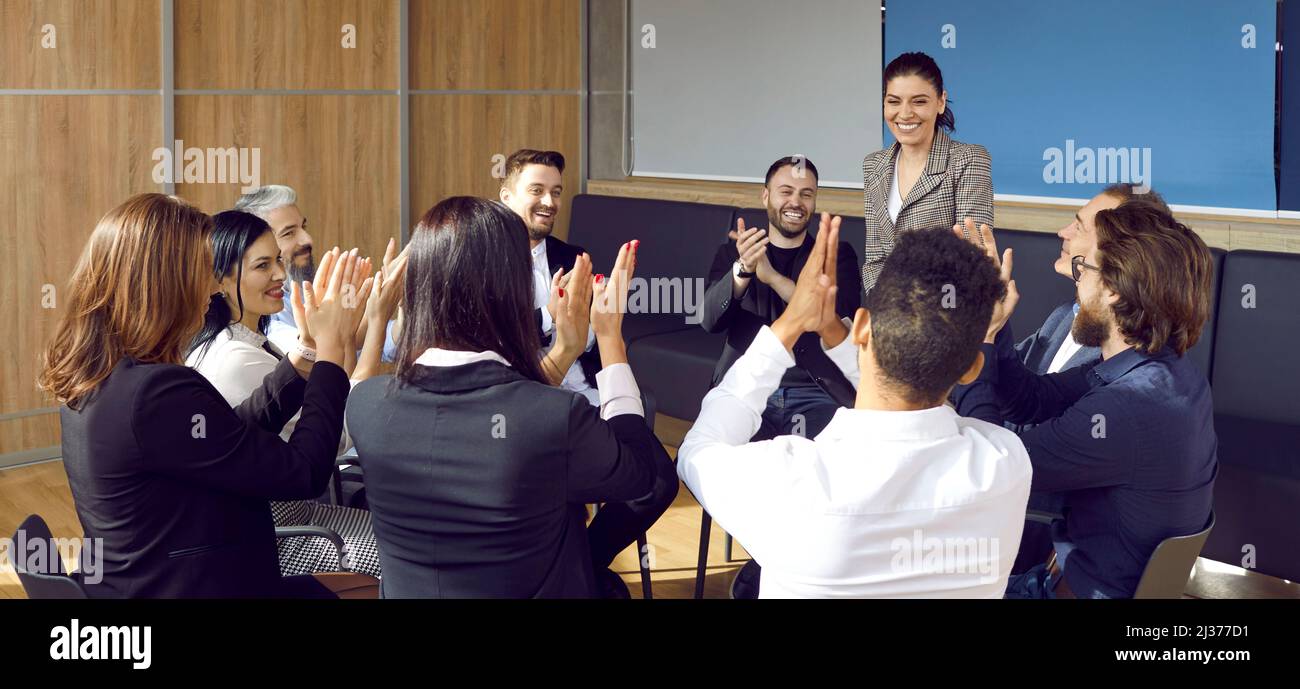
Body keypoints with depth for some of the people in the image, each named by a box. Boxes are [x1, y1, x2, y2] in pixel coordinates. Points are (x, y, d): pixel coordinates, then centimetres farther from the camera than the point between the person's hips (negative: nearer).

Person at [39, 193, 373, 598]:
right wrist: (330, 349, -13)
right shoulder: (157, 393, -27)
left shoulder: (95, 376, 2)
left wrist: (305, 355, 7)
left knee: (365, 579, 18)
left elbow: (230, 437, 9)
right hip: (196, 588, -9)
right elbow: (303, 474, -21)